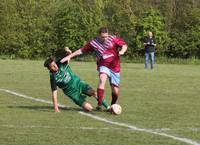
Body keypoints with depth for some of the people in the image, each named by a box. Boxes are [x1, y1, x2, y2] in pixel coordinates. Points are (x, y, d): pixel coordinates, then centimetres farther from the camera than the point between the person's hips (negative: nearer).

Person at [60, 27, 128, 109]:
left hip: (115, 68, 1)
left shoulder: (113, 39, -4)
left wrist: (122, 51, -24)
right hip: (103, 66, -1)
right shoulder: (93, 43, -3)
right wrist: (69, 56, -2)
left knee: (115, 91, -1)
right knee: (102, 79, -34)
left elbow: (124, 45, -1)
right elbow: (81, 50, 2)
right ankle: (99, 104, -37)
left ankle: (112, 106, 29)